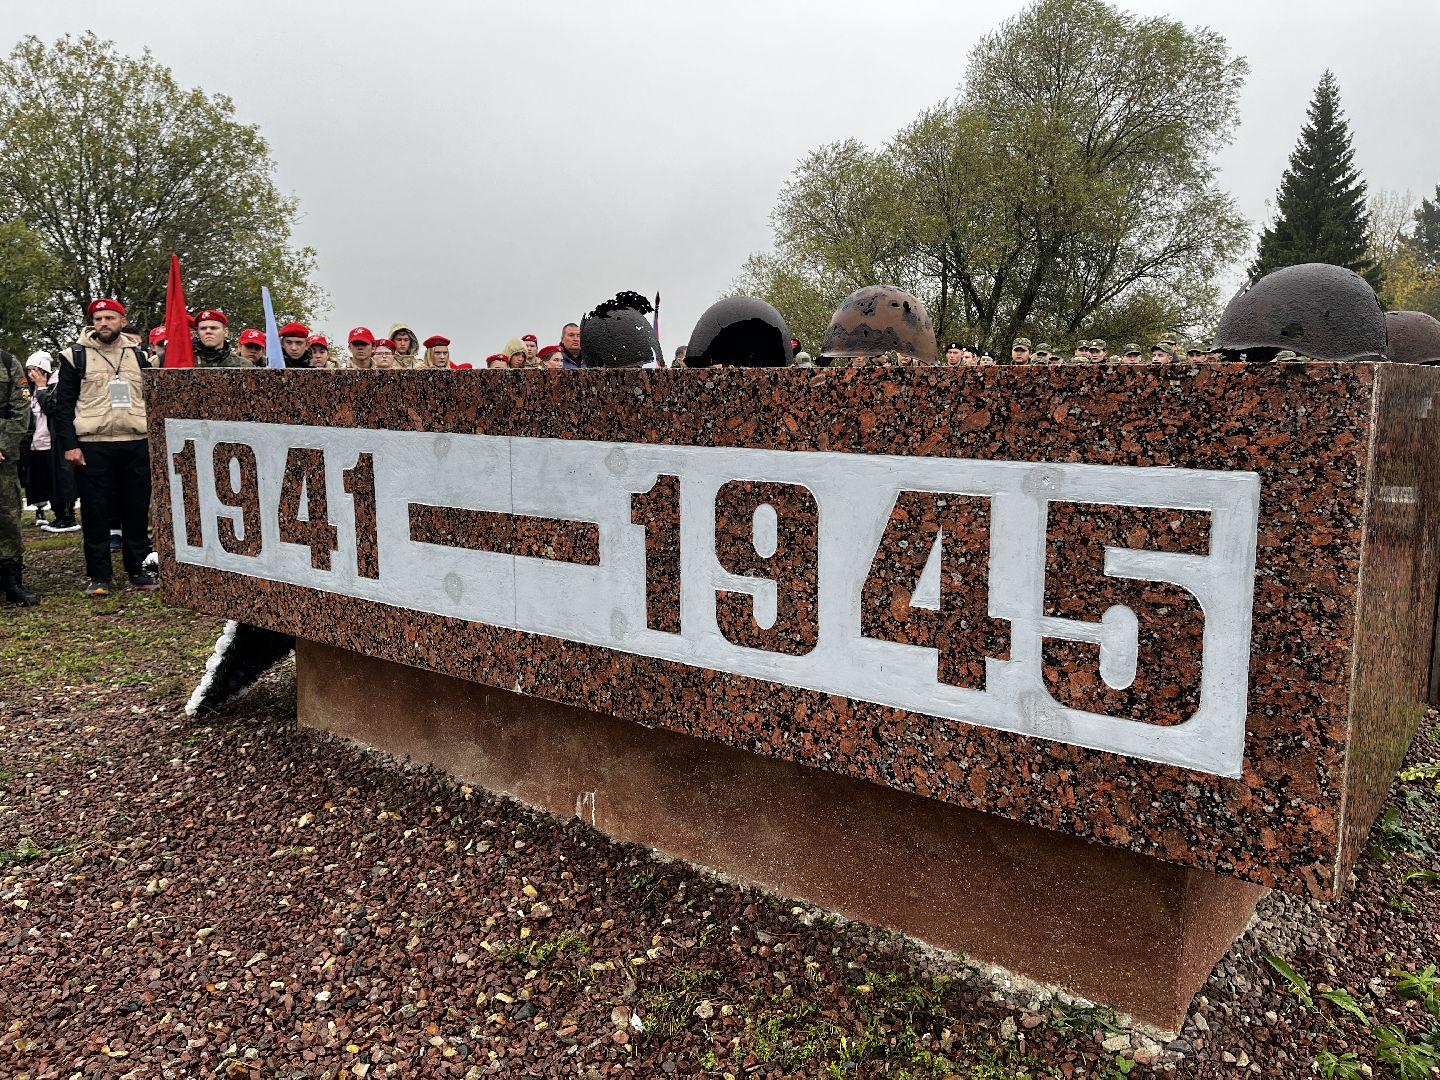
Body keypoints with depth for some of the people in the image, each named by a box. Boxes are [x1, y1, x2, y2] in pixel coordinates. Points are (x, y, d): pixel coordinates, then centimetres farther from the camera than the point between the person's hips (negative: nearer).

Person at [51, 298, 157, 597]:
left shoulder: (139, 355, 10)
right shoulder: (76, 356, 3)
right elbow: (63, 405, 1)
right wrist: (69, 445, -7)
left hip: (136, 445, 2)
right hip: (92, 447, -2)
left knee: (137, 511, 7)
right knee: (96, 513, 2)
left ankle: (137, 570, 18)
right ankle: (98, 576, 10)